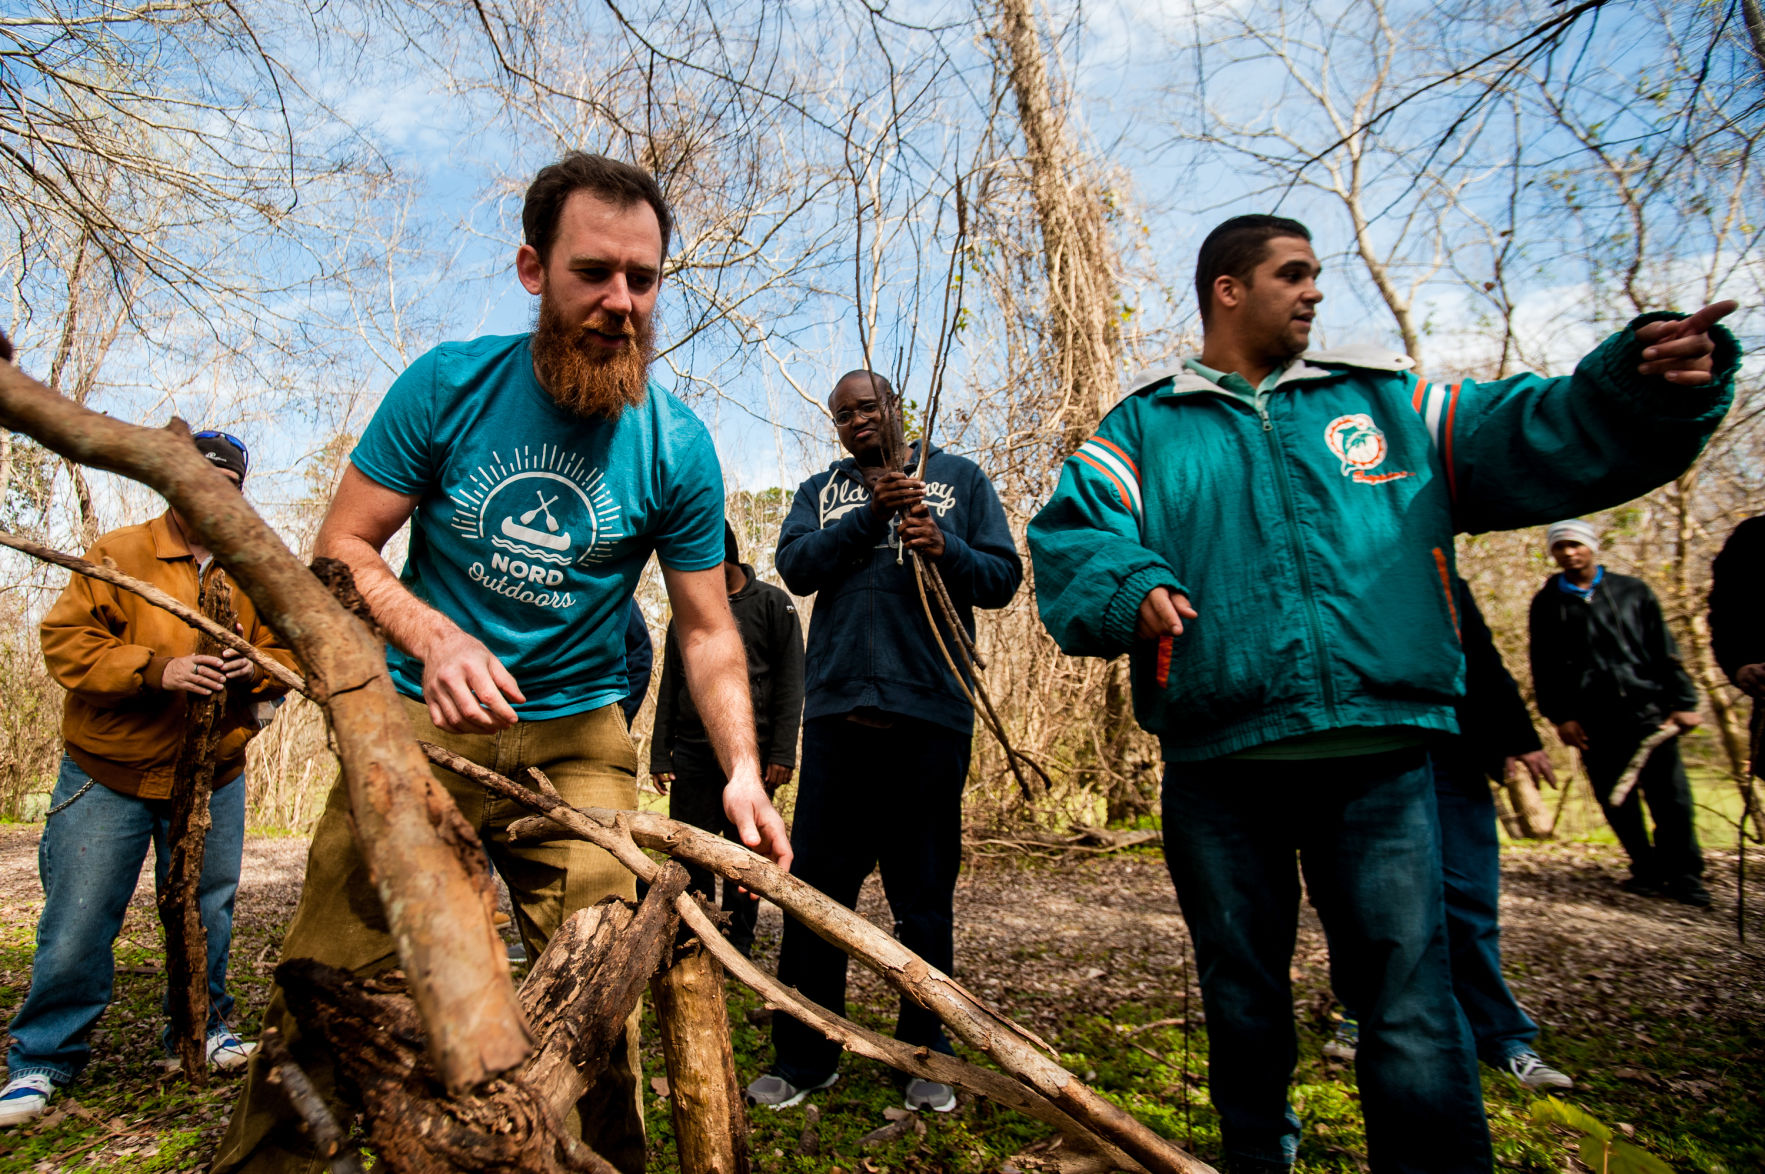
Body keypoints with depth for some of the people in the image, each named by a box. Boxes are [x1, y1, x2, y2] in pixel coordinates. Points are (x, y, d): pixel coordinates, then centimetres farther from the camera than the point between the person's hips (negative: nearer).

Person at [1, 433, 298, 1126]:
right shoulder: (115, 556, -4)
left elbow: (285, 652, 7)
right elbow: (64, 641, -11)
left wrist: (256, 667, -16)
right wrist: (157, 670, -25)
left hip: (213, 780, 3)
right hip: (107, 779, -2)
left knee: (205, 917, 13)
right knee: (77, 925, 2)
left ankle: (203, 1029, 31)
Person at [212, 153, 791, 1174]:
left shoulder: (678, 448, -5)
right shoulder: (450, 384, -4)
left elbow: (709, 632, -2)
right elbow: (343, 547, -1)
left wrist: (742, 768, -15)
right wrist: (433, 638, -20)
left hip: (576, 739, 0)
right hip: (418, 719, 1)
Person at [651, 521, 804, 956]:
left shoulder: (772, 603, 4)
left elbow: (789, 683, -2)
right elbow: (669, 691, 16)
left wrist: (782, 753, -10)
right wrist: (660, 756, 8)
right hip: (691, 753, 4)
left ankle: (739, 946, 14)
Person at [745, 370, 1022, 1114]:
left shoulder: (959, 478, 13)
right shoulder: (820, 491, 18)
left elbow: (1003, 577, 5)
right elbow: (796, 566, 0)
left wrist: (944, 547, -14)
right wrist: (870, 516, -12)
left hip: (930, 710, -1)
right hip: (837, 709, 2)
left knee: (924, 893, 7)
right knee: (815, 884, 5)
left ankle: (926, 1055, 22)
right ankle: (804, 1056, 20)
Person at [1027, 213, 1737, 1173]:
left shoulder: (1386, 401, 13)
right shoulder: (1143, 427, 7)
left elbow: (1538, 441, 8)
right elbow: (1069, 538, -4)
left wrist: (1642, 384, -10)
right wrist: (1129, 586, -24)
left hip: (1378, 765, 1)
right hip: (1216, 769, 0)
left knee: (1413, 1013, -1)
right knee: (1241, 1002, 17)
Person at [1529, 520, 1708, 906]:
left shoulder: (1632, 592, 10)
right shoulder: (1547, 603, 8)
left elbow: (1664, 650, 9)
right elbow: (1544, 667, 7)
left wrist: (1683, 701, 3)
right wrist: (1559, 716, 0)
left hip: (1647, 709, 0)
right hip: (1592, 719, 0)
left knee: (1670, 795, -2)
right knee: (1616, 800, 5)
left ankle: (1684, 875, 12)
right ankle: (1647, 870, 19)